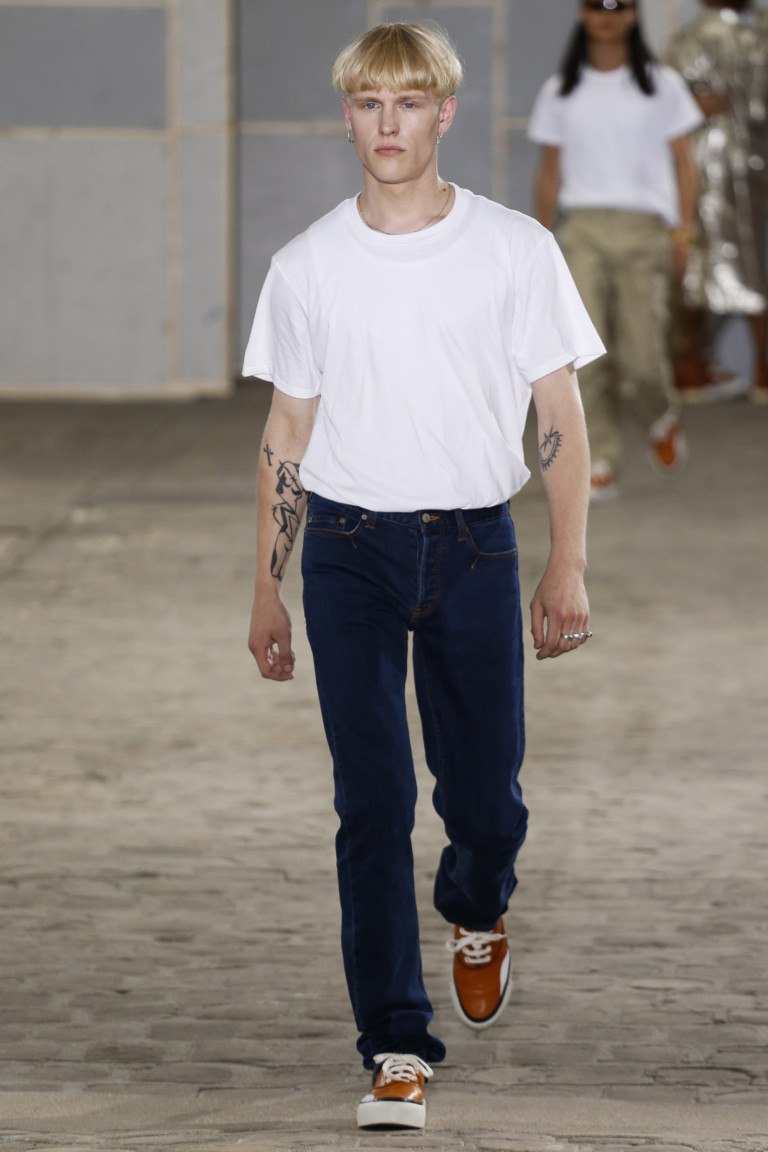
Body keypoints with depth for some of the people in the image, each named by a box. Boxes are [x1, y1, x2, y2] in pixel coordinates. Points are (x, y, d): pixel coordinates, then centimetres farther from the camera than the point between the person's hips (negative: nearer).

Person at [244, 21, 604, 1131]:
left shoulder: (515, 249, 0)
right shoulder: (307, 266, 4)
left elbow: (562, 417, 3)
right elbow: (287, 433, 10)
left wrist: (568, 569, -4)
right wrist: (267, 590, 9)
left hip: (473, 541, 0)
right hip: (347, 547, 0)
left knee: (485, 790, 4)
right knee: (373, 800, -5)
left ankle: (477, 915, 40)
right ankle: (396, 1048, -2)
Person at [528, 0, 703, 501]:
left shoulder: (661, 85, 9)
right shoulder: (560, 93, 13)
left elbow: (683, 162, 9)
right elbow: (549, 171, 17)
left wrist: (684, 230, -1)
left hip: (642, 228, -1)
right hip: (581, 227, 1)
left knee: (641, 357, -8)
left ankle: (663, 418, 25)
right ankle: (602, 464, -10)